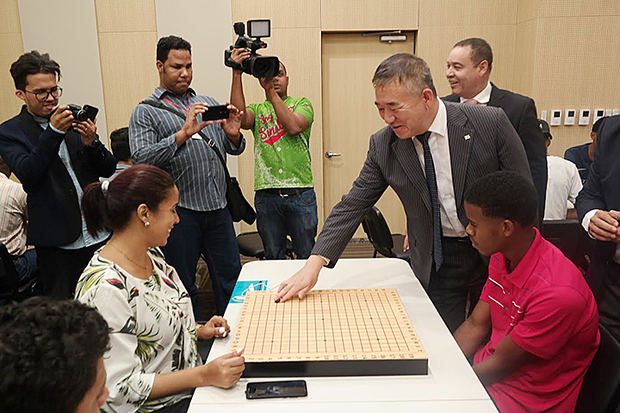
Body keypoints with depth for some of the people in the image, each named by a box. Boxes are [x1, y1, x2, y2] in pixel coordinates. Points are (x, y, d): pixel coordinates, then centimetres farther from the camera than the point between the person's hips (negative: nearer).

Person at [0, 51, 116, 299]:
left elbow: (108, 169, 6)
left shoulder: (75, 121, 8)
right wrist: (54, 131, -25)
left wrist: (91, 142, -14)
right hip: (57, 242, -3)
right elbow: (27, 175, -16)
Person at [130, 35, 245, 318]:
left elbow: (234, 149, 16)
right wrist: (184, 133, -22)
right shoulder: (145, 112, 2)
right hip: (179, 210, -4)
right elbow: (141, 159, -14)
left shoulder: (208, 103, 16)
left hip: (218, 207, 4)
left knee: (231, 276, 11)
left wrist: (233, 135, -7)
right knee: (183, 286, 10)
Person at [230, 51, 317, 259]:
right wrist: (237, 73, -10)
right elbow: (240, 119, -10)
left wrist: (273, 93, -5)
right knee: (273, 258, 11)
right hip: (266, 193, 2)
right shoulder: (257, 109, 13)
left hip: (300, 193, -1)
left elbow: (294, 127, -11)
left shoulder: (301, 103, 10)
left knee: (307, 256, 7)